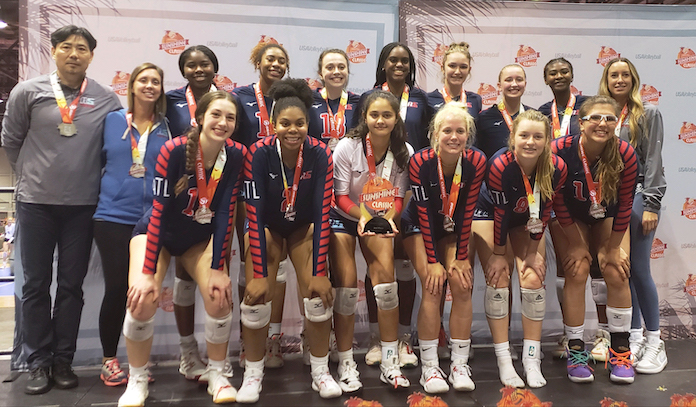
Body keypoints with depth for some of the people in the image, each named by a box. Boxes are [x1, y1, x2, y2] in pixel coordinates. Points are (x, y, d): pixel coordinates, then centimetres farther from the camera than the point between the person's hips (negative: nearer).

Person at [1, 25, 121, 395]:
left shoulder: (107, 100, 0)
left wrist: (88, 177, 7)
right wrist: (31, 176, 12)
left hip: (83, 205, 0)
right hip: (36, 203, 0)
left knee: (72, 285, 7)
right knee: (35, 285, 6)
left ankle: (63, 360, 20)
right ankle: (39, 363, 18)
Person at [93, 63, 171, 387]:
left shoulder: (167, 129, 6)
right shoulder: (111, 121, 4)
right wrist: (105, 191, 2)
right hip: (113, 217, -1)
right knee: (117, 287, -3)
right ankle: (109, 360, 15)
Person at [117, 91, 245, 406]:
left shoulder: (237, 155, -17)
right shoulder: (174, 150, -26)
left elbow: (225, 213, -15)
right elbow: (159, 211, -26)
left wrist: (218, 268, -17)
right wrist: (148, 272, -26)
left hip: (200, 238, 3)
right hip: (157, 234, -2)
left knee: (220, 296, -15)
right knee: (142, 301, -20)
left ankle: (217, 376, 8)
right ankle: (137, 381, 5)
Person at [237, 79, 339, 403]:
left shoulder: (320, 155, -23)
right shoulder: (259, 154, -26)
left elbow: (322, 214, -22)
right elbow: (255, 215, -26)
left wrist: (319, 272, -24)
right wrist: (259, 274, -28)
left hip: (303, 227, 1)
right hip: (266, 227, -1)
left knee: (319, 294, -12)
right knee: (256, 297, -13)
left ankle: (320, 371, 6)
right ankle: (253, 373, 7)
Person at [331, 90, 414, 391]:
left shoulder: (404, 152, -12)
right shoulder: (347, 147, -19)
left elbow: (399, 197, -4)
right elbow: (341, 197, -14)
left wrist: (388, 218, -24)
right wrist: (364, 215, -32)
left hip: (380, 219, 2)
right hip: (343, 218, -2)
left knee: (385, 278, -13)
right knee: (347, 284, -10)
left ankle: (390, 362, 0)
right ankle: (345, 363, 3)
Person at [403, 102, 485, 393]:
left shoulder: (476, 161, -19)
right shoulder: (420, 162, -26)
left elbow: (466, 212, -14)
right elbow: (424, 213, -22)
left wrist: (460, 257, -13)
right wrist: (432, 261, -20)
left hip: (454, 229, 3)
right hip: (420, 227, -2)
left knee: (463, 287, -12)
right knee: (433, 288, -17)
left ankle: (459, 364, 0)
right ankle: (429, 366, -7)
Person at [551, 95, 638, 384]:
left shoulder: (625, 154, -25)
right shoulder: (559, 151, -30)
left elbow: (624, 205, -14)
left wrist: (613, 248, -9)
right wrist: (577, 244, -16)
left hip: (608, 217, 2)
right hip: (570, 220, -2)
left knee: (617, 272, -10)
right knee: (577, 271, -15)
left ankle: (620, 350, 7)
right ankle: (575, 351, -1)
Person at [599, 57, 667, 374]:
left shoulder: (648, 113, 2)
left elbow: (653, 160, -5)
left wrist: (651, 205, -12)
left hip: (636, 195, -4)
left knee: (639, 269, -5)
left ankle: (654, 342, 8)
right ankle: (634, 338, 18)